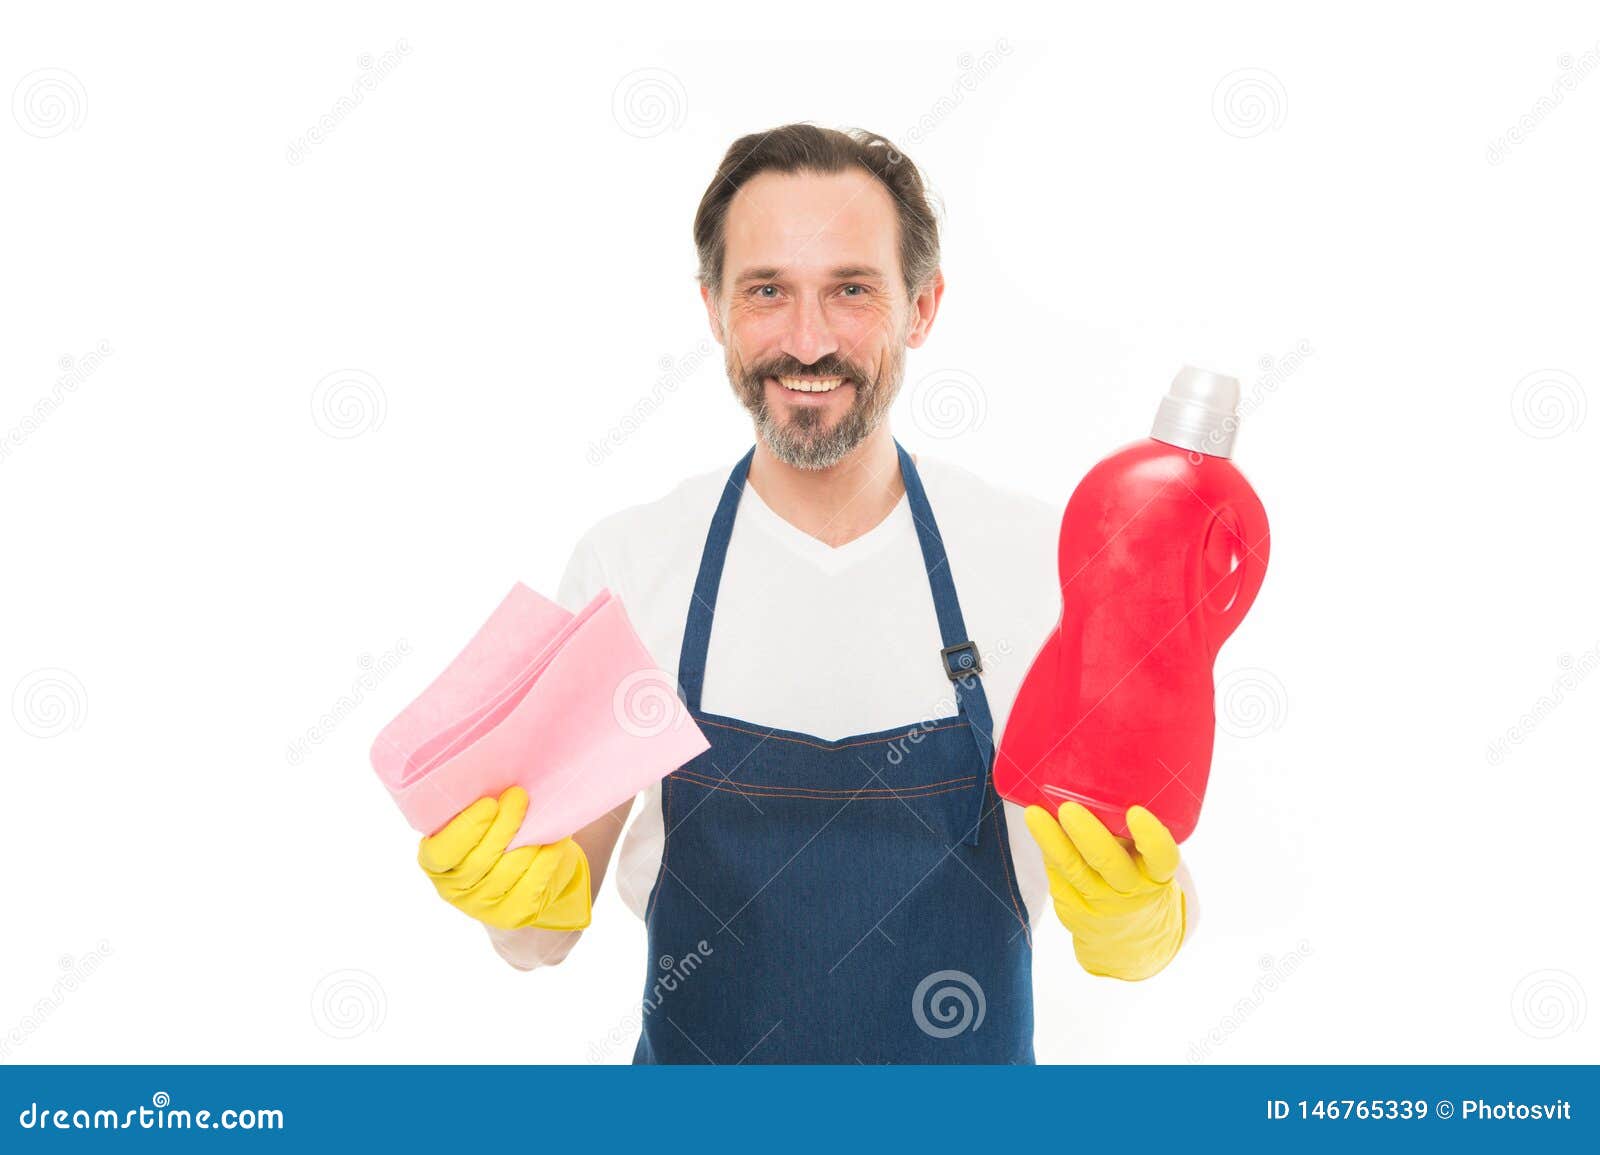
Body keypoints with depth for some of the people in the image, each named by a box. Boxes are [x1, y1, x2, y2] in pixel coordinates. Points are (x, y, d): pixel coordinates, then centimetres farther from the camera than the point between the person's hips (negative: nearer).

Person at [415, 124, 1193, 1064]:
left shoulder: (1041, 557, -13)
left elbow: (1136, 941, -8)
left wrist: (1136, 912, -28)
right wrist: (534, 890, -26)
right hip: (697, 1079, 1)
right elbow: (547, 934, -6)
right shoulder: (623, 564, -12)